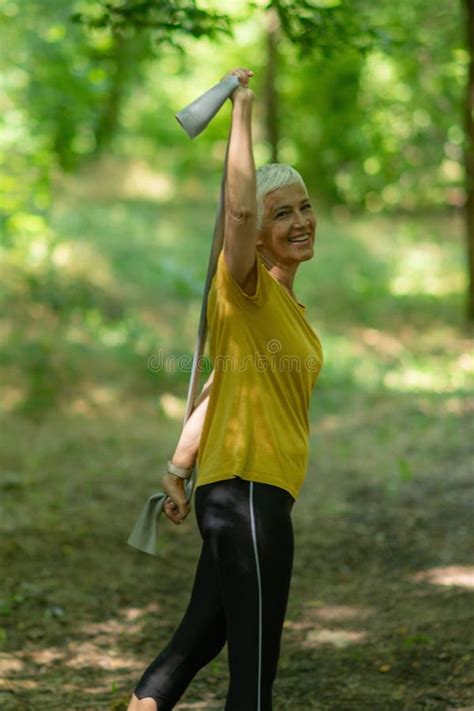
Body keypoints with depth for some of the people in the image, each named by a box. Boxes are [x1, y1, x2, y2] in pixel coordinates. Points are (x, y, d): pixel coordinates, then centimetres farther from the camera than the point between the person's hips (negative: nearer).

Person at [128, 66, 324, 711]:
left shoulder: (289, 307, 15)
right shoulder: (246, 287, -10)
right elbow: (237, 206, -30)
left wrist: (179, 472, 16)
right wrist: (242, 108, -22)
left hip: (248, 494, 9)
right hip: (246, 491, -9)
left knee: (200, 639, 15)